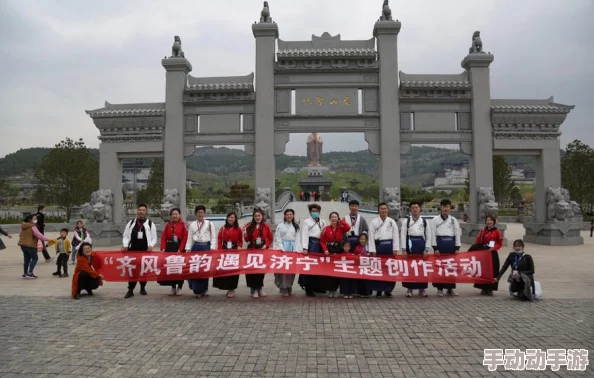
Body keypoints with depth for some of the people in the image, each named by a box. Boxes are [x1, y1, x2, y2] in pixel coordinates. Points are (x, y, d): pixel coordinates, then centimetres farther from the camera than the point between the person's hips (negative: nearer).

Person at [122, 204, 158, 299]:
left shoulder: (150, 224, 4)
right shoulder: (131, 223, 9)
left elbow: (154, 238, 4)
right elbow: (125, 236, 9)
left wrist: (151, 245, -13)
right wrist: (125, 245, -6)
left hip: (145, 251, -1)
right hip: (132, 250, 1)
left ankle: (143, 288, 23)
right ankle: (130, 290, 4)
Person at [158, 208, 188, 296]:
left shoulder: (183, 225, -2)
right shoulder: (167, 225, 10)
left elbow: (185, 238, -9)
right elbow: (163, 237, 4)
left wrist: (180, 249, -16)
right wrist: (163, 248, -9)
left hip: (180, 249, -4)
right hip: (169, 247, 4)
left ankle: (179, 287, 12)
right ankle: (173, 287, 15)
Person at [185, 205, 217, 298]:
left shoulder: (210, 224, 5)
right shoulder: (192, 224, 11)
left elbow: (213, 237, 1)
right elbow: (189, 238, 10)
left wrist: (212, 248, -9)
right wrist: (188, 249, 1)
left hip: (206, 247, -2)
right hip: (196, 247, 2)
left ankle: (203, 290, 10)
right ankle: (197, 290, 9)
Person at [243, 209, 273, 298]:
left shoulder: (266, 227, 2)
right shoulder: (250, 226, 2)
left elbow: (270, 239, 6)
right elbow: (247, 239, 3)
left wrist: (266, 245, -9)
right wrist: (245, 234, -16)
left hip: (262, 250, 0)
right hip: (251, 250, 0)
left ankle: (259, 288, 21)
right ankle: (254, 289, 7)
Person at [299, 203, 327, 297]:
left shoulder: (323, 223, 18)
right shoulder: (306, 222, 2)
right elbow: (304, 235, -6)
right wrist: (305, 248, -16)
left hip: (320, 245, 5)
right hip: (311, 244, -5)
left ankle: (317, 286, 20)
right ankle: (308, 289, -1)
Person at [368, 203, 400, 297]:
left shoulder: (392, 222, 6)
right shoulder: (374, 222, 2)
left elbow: (396, 236, 3)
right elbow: (371, 237, -1)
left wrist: (395, 249, -4)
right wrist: (373, 250, -6)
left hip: (389, 246, 1)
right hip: (378, 246, -1)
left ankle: (388, 289, 15)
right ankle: (379, 289, 11)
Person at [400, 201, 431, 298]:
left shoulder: (424, 221, 6)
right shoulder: (406, 221, 2)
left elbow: (428, 236, 5)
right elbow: (403, 236, -2)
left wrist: (426, 249, -2)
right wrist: (404, 249, -8)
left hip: (421, 245, 1)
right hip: (410, 246, -1)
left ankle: (422, 288, 16)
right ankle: (409, 288, 11)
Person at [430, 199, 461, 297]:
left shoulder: (453, 220, 10)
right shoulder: (435, 220, 1)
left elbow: (457, 233, 8)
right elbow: (433, 234, -4)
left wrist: (457, 248, 1)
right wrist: (435, 248, -10)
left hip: (451, 244, 3)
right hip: (440, 243, -3)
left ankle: (451, 287, 18)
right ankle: (440, 288, 9)